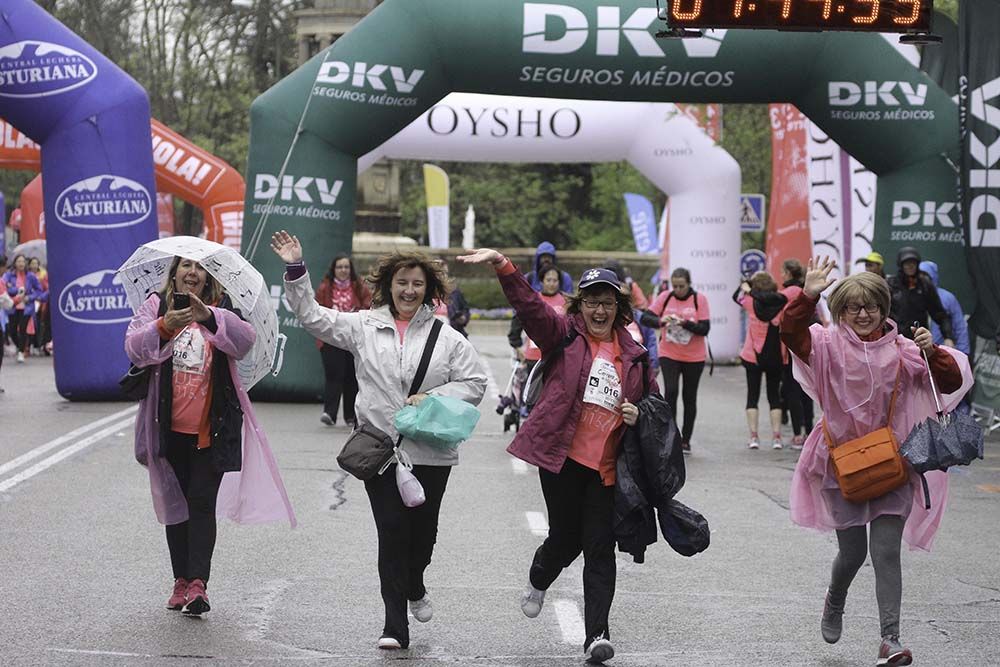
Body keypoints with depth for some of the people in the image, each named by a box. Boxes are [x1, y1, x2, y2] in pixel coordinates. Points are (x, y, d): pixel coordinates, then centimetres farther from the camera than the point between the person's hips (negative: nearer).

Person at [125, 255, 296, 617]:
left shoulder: (222, 310, 4)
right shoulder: (157, 305, 5)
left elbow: (245, 339, -14)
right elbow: (134, 347, -8)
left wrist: (210, 317, -29)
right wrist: (164, 326, -25)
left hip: (212, 427, -2)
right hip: (171, 426, 2)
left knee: (203, 503, -7)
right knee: (175, 502, 11)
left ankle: (198, 582, -11)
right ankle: (181, 581, 19)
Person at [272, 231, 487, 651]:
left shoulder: (447, 338, 2)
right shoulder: (363, 326, 5)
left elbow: (474, 384, 3)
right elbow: (313, 316, 4)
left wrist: (433, 399, -11)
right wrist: (295, 270, -6)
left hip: (431, 453, 1)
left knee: (423, 530, 11)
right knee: (391, 532, -4)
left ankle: (414, 586, 44)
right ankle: (396, 624, 0)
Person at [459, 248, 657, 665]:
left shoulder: (633, 355, 10)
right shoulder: (565, 334, 1)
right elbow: (529, 305, -14)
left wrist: (639, 416, -1)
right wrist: (503, 267, -30)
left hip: (607, 466, 2)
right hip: (563, 458, -2)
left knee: (600, 548, -2)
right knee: (567, 537, 8)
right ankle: (537, 583, 42)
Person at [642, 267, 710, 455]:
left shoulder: (699, 300, -6)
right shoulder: (665, 297, -2)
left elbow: (705, 328, -12)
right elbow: (646, 318, -3)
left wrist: (685, 323, -27)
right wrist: (661, 321, -23)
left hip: (694, 357, 0)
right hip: (669, 354, 0)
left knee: (690, 398, 8)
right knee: (670, 391, -16)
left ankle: (685, 440, 19)